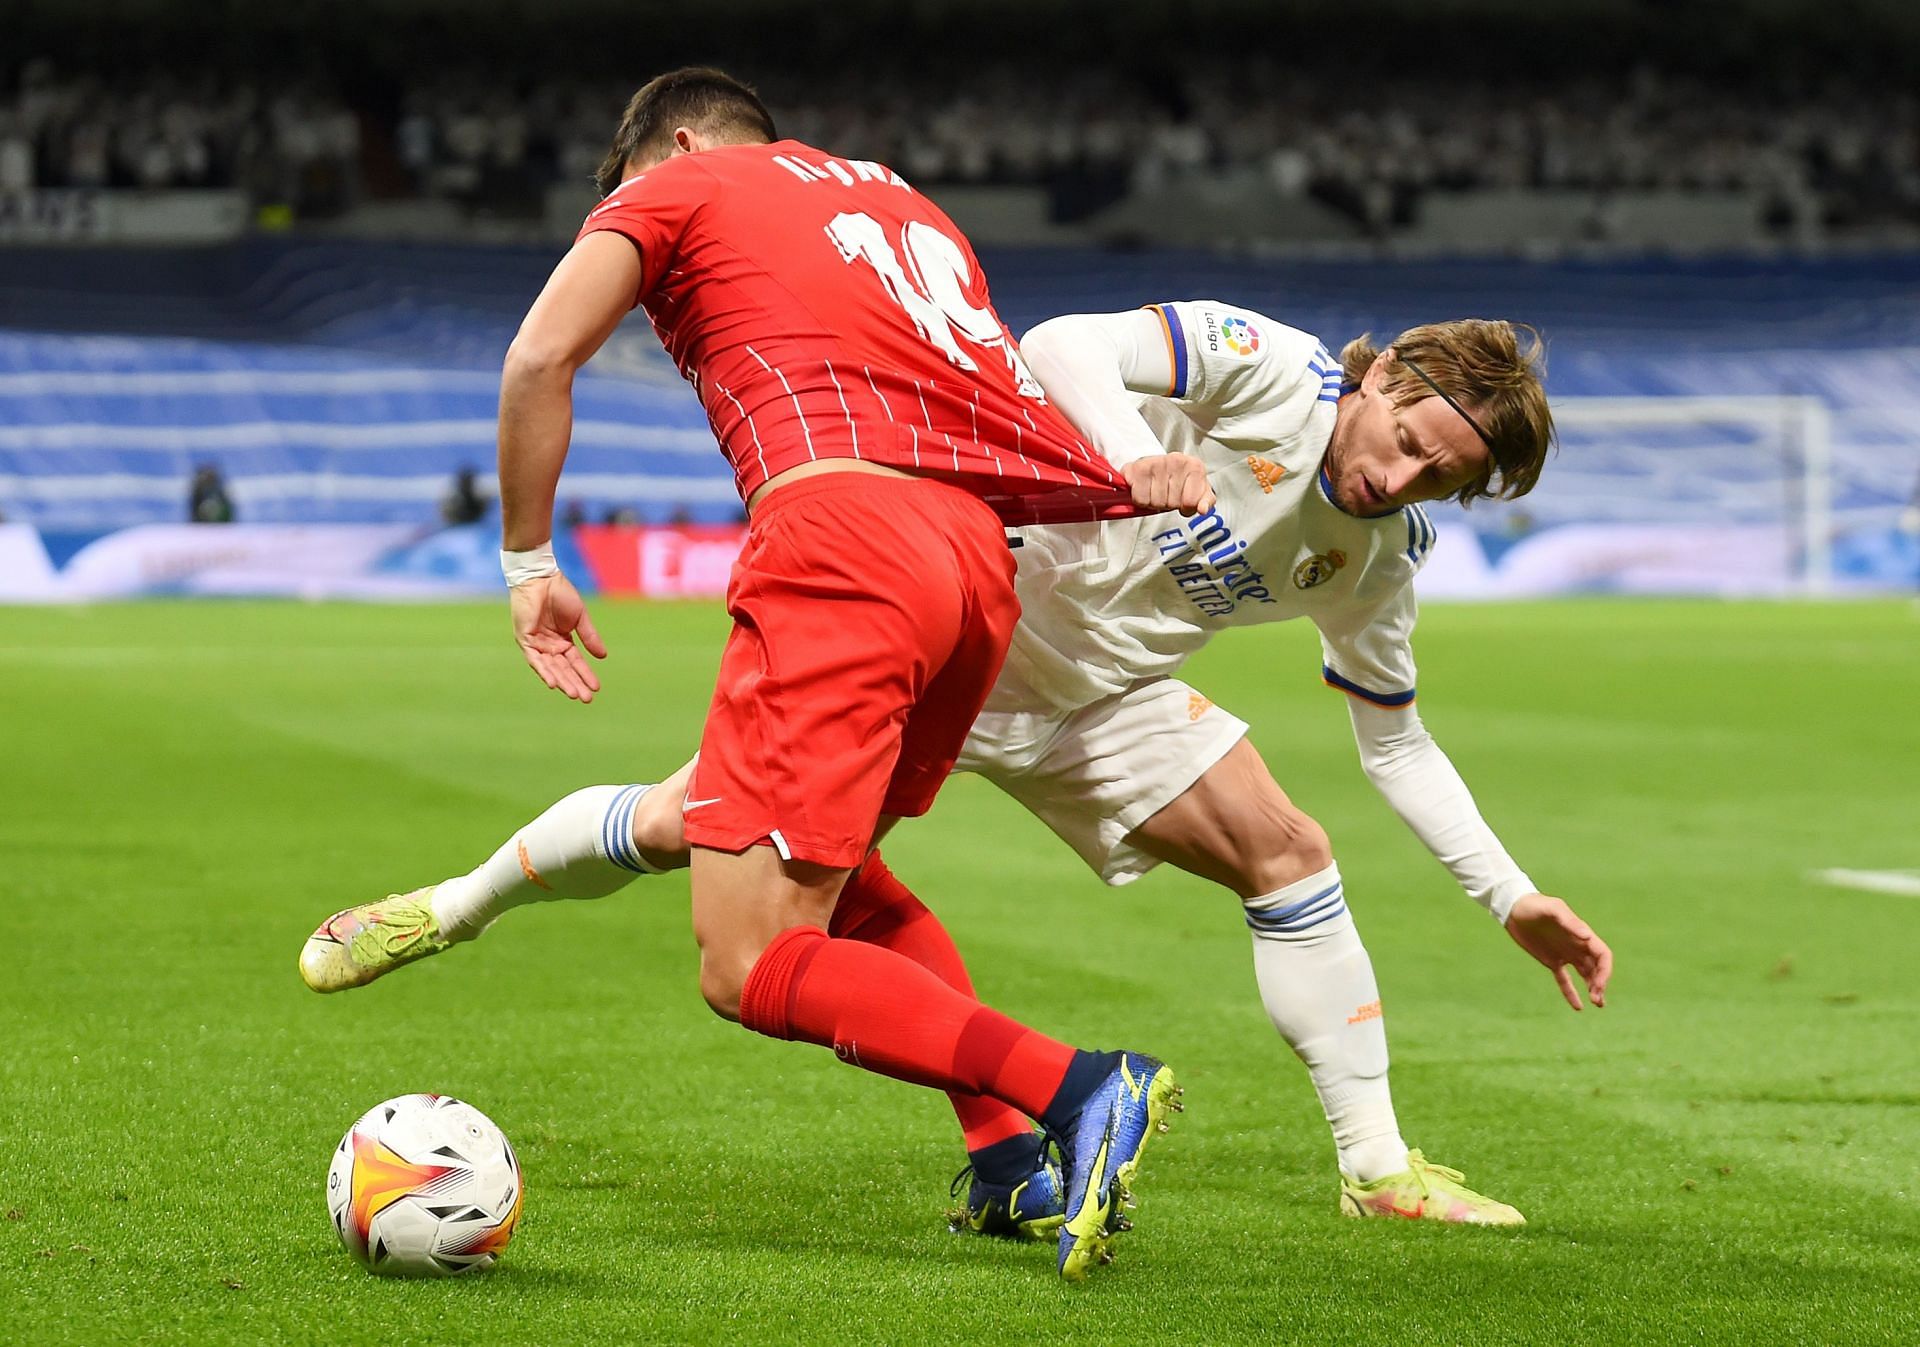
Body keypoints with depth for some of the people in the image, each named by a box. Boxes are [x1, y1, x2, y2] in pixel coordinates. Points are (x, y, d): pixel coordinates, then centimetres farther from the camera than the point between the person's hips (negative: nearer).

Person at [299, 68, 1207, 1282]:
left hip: (838, 531, -7)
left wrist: (530, 563, 10)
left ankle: (1079, 1092, -25)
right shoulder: (904, 202, 34)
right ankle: (1014, 1159, 16)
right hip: (981, 557, 7)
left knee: (754, 969, -10)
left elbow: (540, 359, 4)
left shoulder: (677, 182, 16)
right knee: (830, 867, 28)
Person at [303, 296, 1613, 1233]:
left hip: (1088, 699, 6)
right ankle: (458, 907, 21)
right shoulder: (1260, 364, -20)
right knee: (684, 826, -6)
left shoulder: (1378, 559, 0)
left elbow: (1398, 737, 11)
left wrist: (1516, 897, 5)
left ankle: (1376, 1166, -1)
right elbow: (1065, 350, -31)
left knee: (1291, 857, -10)